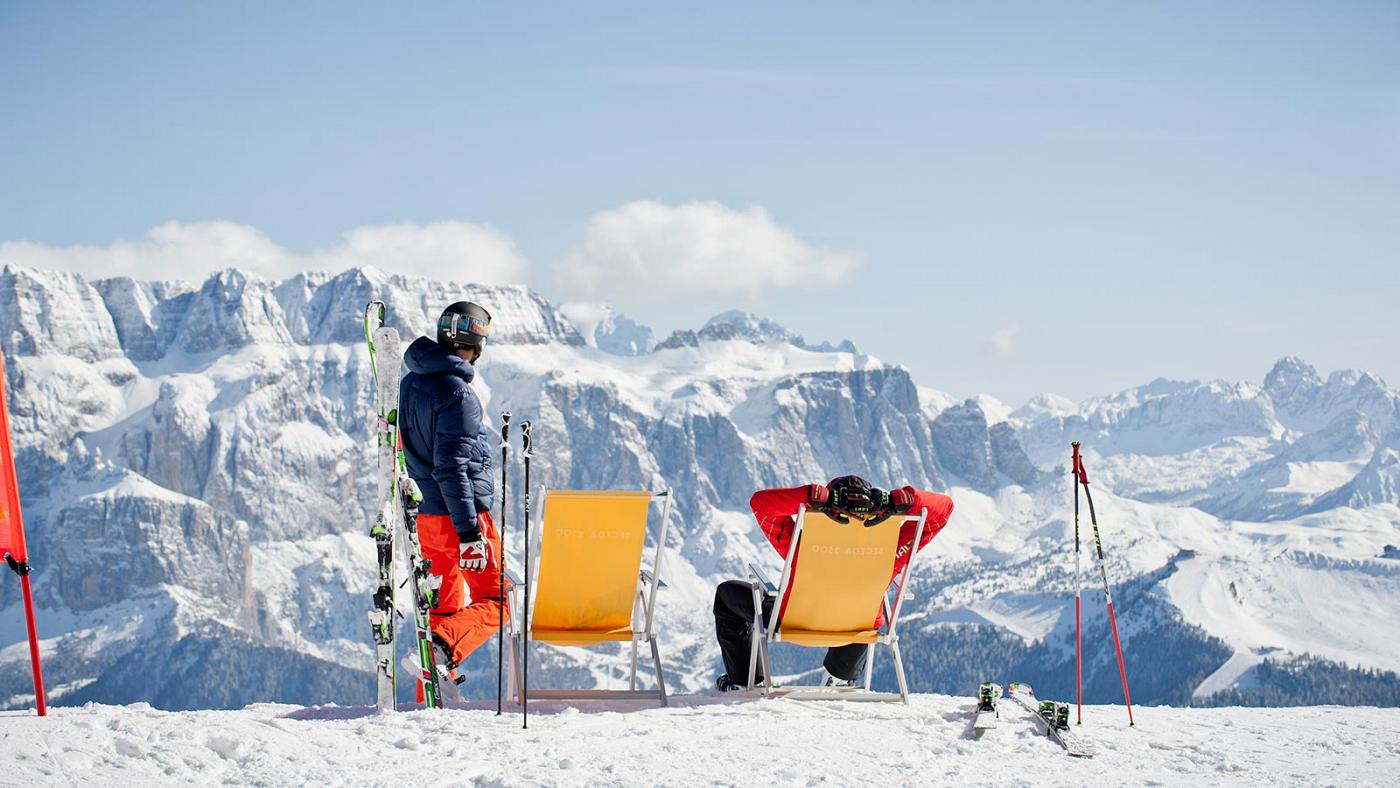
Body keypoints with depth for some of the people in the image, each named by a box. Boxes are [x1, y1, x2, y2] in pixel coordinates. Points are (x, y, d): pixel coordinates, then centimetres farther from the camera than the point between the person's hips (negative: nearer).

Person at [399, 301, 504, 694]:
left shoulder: (410, 384, 10)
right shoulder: (457, 392, -17)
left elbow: (403, 452, 19)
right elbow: (451, 466, -21)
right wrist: (468, 531, -22)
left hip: (426, 515, 8)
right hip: (458, 512, -8)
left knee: (446, 603, 17)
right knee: (494, 599, -2)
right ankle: (442, 648, -26)